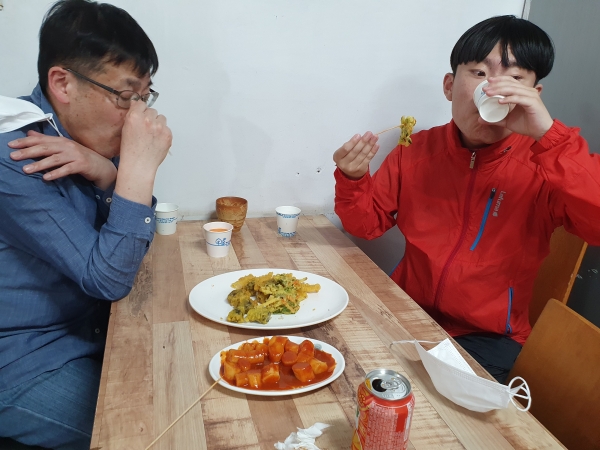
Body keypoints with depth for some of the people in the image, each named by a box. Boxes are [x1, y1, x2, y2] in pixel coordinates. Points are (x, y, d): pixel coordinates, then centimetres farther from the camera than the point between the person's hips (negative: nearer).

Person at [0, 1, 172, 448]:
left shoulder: (83, 139, -1)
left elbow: (136, 239, 0)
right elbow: (108, 280, -27)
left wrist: (106, 173, -19)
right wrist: (138, 167, -30)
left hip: (92, 336, 7)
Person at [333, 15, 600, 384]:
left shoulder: (545, 163, -10)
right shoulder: (417, 149, 0)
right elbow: (369, 223, 3)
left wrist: (547, 133, -34)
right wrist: (353, 180, -18)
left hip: (487, 337, -3)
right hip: (407, 313, 3)